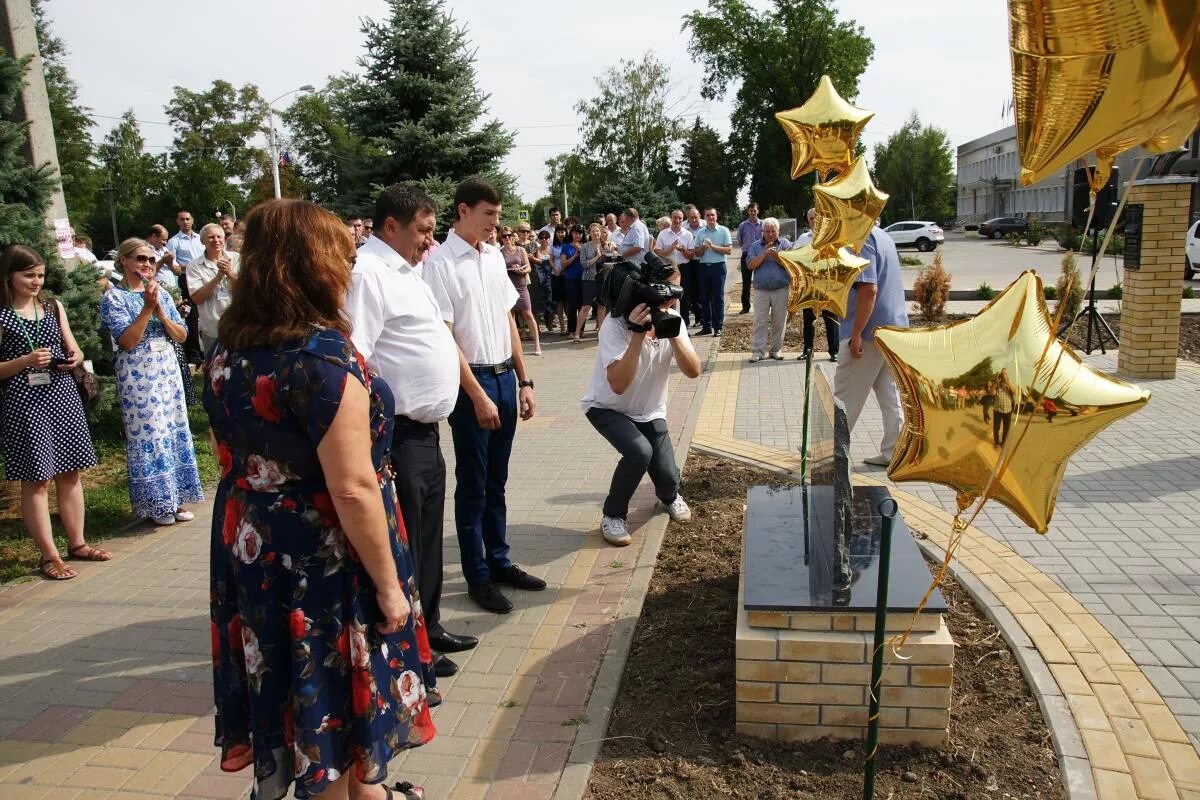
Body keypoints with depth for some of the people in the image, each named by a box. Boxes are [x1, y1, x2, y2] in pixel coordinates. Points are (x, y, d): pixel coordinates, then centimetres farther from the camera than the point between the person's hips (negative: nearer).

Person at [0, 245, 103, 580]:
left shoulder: (53, 307, 10)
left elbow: (74, 350, 15)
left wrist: (74, 359, -6)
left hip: (63, 395, 5)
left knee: (70, 473, 11)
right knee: (36, 479, 0)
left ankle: (76, 543, 22)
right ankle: (49, 555, 7)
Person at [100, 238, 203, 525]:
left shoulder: (161, 292, 10)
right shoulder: (114, 297, -4)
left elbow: (182, 335, 6)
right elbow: (127, 341, -15)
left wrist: (160, 311, -9)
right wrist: (147, 308, -18)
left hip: (168, 369, 5)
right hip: (138, 374, -5)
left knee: (174, 430, 7)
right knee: (147, 434, -2)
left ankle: (175, 499, 18)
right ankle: (154, 503, 9)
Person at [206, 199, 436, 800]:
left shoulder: (227, 350, 1)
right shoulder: (324, 356, -24)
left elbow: (231, 457, 12)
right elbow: (353, 489, -26)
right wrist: (389, 585, -16)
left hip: (248, 548, 8)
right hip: (320, 558, -8)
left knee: (288, 688, 23)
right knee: (335, 704, 12)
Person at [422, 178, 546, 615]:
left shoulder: (494, 256, 9)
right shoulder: (440, 263, -12)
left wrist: (523, 381, 12)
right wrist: (478, 395, -15)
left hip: (505, 377, 6)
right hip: (471, 382, -6)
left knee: (496, 480, 17)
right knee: (472, 484, 6)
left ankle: (499, 561, 31)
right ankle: (477, 576, 19)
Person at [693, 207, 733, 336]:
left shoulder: (723, 230, 0)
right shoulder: (700, 232, 10)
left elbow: (729, 250, -6)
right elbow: (697, 253, 11)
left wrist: (713, 246, -13)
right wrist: (703, 247, -10)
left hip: (718, 266, -4)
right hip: (704, 267, 4)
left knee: (718, 298, -1)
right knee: (704, 298, 6)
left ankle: (718, 327, 3)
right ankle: (707, 326, 13)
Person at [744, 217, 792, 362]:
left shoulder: (786, 244, 5)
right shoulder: (755, 246, 7)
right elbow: (750, 265, -4)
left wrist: (777, 257, -18)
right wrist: (764, 254, -14)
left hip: (781, 290, 0)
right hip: (761, 290, 0)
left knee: (779, 322, 5)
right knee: (760, 322, -2)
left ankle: (776, 349, 15)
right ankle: (757, 351, 0)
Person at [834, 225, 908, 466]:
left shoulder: (863, 240, -17)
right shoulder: (883, 236, 14)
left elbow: (869, 289, -24)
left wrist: (856, 334, -23)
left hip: (871, 331, -9)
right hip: (894, 328, 9)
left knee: (846, 396, 2)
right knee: (890, 395, 11)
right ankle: (893, 452, 16)